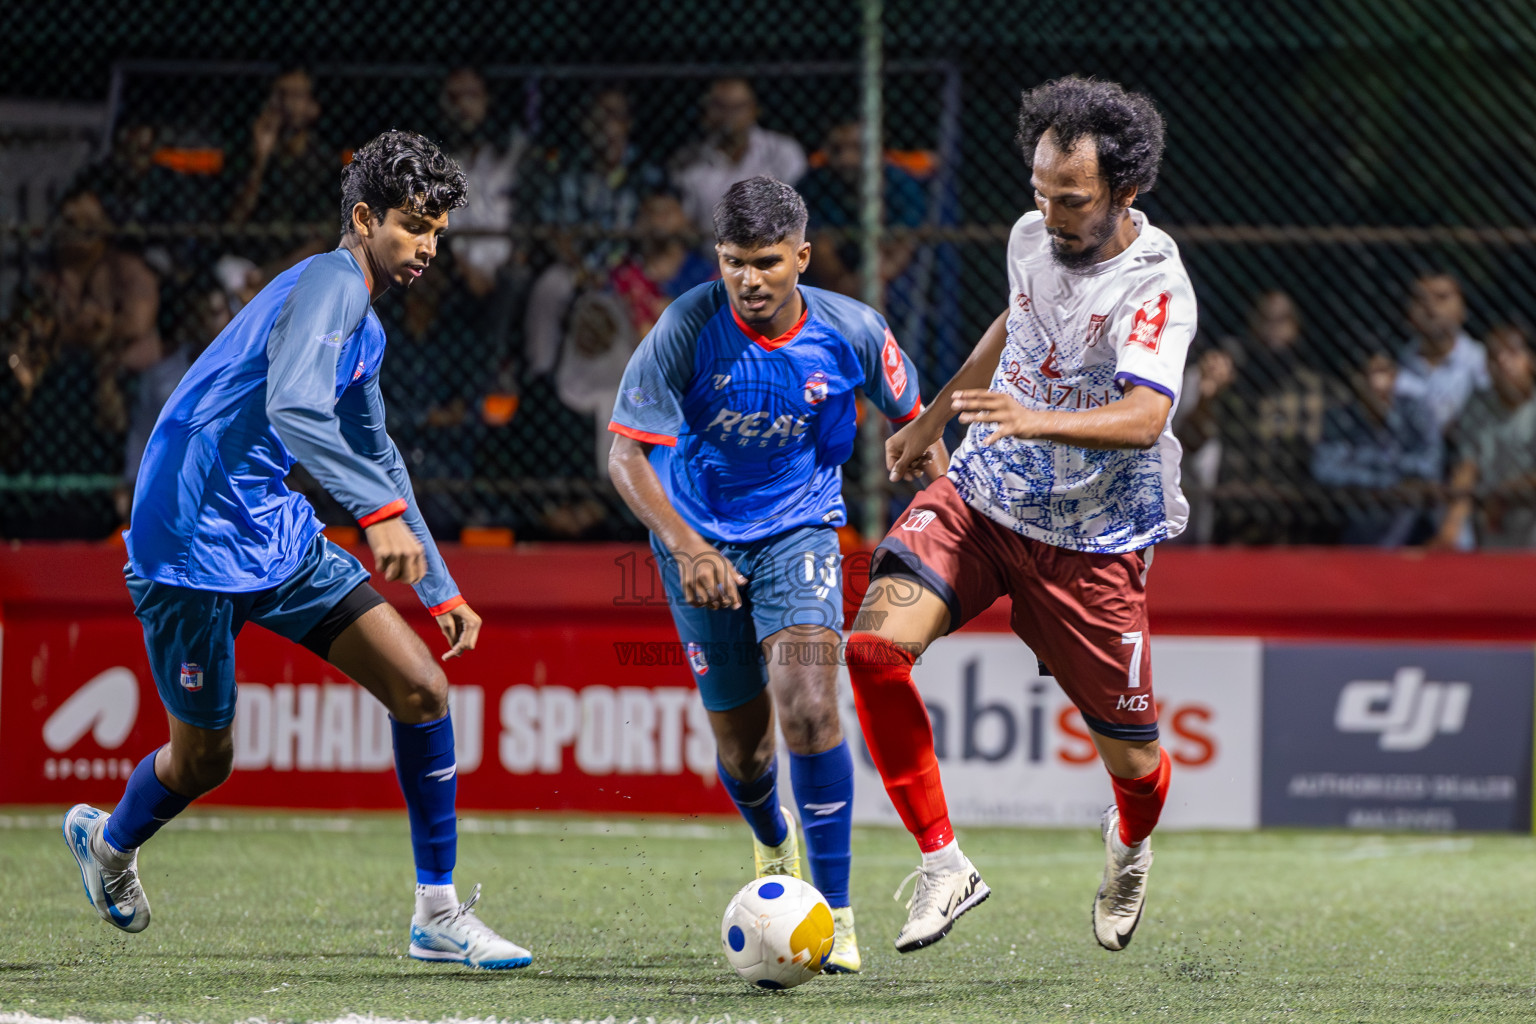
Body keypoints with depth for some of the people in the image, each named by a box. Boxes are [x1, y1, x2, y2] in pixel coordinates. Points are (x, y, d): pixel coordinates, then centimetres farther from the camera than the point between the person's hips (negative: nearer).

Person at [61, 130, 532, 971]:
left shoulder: (364, 324, 14)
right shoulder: (329, 283, -17)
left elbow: (375, 458, 26)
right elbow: (292, 407, -34)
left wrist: (441, 592, 25)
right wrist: (380, 511, -41)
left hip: (278, 536, 9)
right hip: (193, 546, -9)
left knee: (421, 688, -3)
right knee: (202, 760, 6)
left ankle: (438, 916, 3)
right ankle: (107, 840, 40)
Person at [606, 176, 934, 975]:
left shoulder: (851, 332, -14)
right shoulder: (689, 327, -20)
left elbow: (911, 420, 6)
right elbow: (625, 453, -22)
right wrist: (684, 547, -35)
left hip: (799, 528, 0)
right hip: (700, 539, 0)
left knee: (808, 707, -23)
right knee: (741, 741, 8)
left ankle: (835, 913, -15)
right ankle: (772, 843, 45)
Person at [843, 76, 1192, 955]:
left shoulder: (1155, 286, -20)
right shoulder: (1033, 238, 0)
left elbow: (1143, 417, -35)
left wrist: (1035, 419, -51)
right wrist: (933, 419, 31)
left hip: (1092, 538, -4)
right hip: (981, 496, 4)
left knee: (1130, 762, 3)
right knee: (875, 644, -22)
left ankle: (1130, 847, 42)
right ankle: (944, 864, -12)